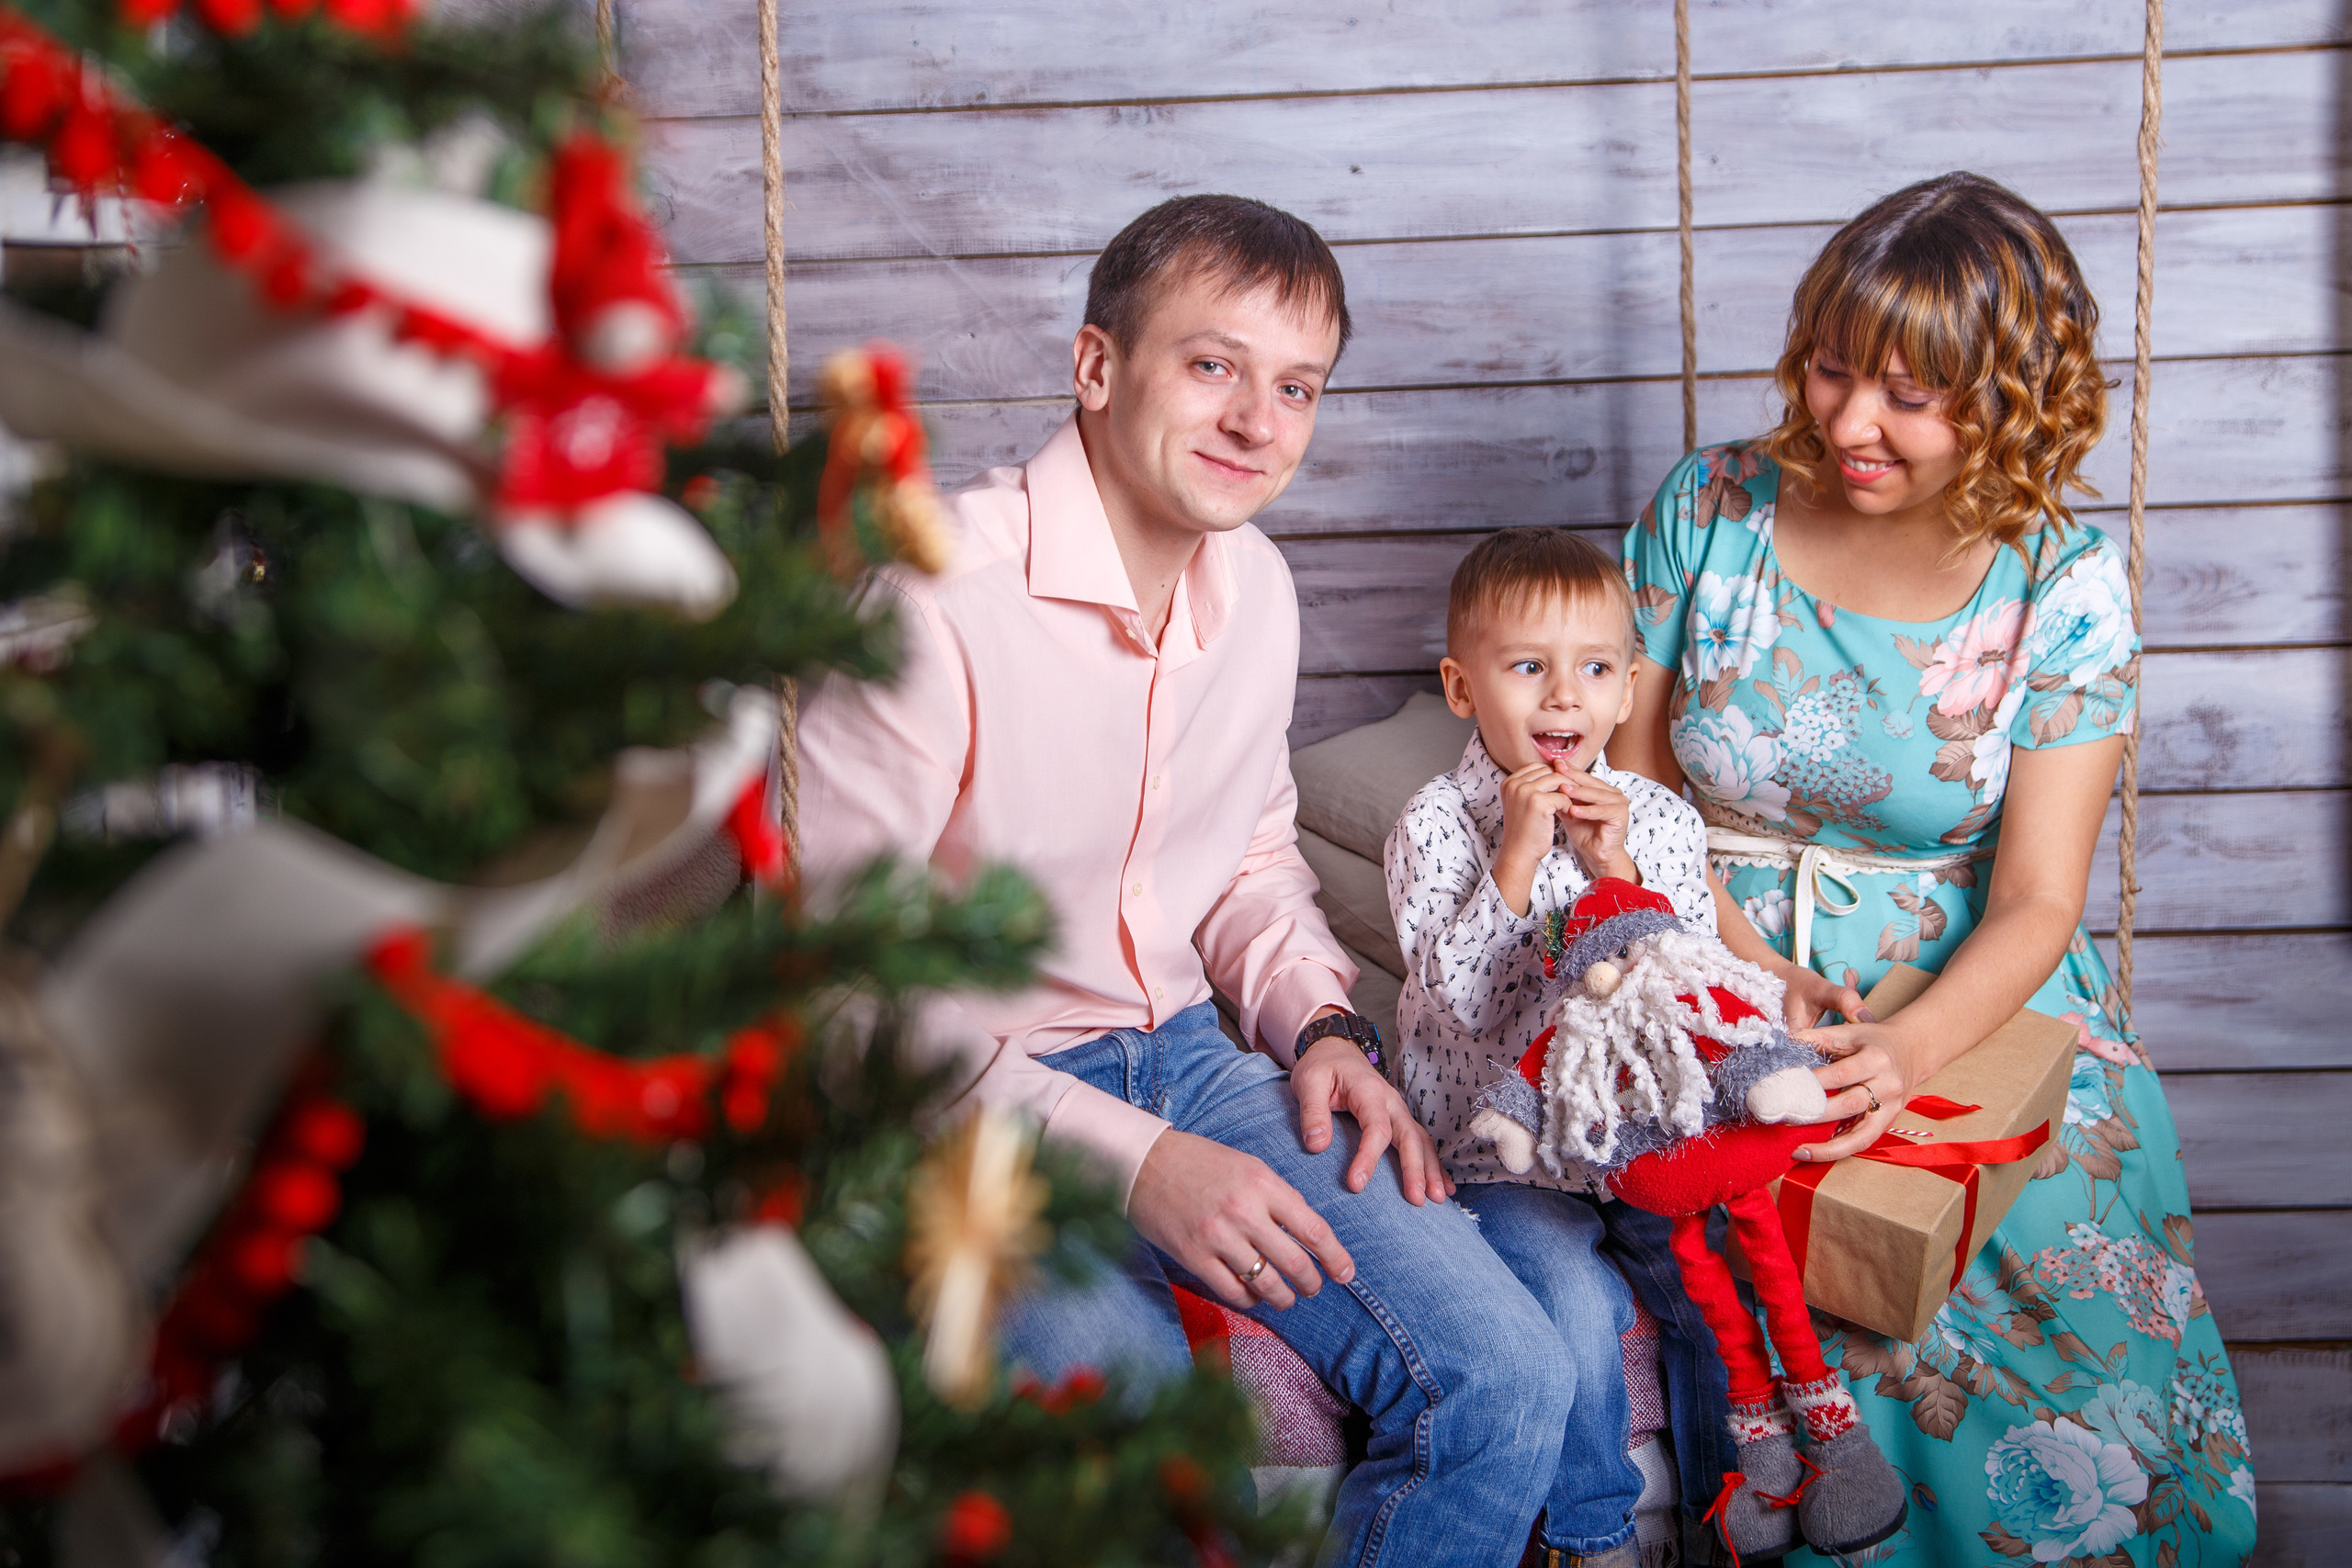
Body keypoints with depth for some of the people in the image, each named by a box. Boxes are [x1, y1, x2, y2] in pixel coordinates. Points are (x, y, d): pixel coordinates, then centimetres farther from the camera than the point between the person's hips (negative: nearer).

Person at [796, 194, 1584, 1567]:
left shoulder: (1256, 584, 5)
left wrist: (1323, 1021, 0)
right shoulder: (928, 604, -20)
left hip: (1187, 1059, 7)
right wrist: (1130, 1158, -21)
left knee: (1510, 1385, -9)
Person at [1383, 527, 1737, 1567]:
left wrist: (1618, 875, -15)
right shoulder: (1436, 826, -6)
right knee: (1575, 1305, -24)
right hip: (1502, 1149, -3)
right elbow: (1462, 1000, -16)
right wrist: (1517, 860, -22)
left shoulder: (1659, 819, 4)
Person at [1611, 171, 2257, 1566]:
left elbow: (2035, 903, -10)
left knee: (2064, 1255, -24)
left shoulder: (2068, 584, -5)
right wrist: (1761, 979, -15)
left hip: (1971, 995, 0)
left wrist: (1908, 1051, -30)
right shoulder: (1708, 513, -2)